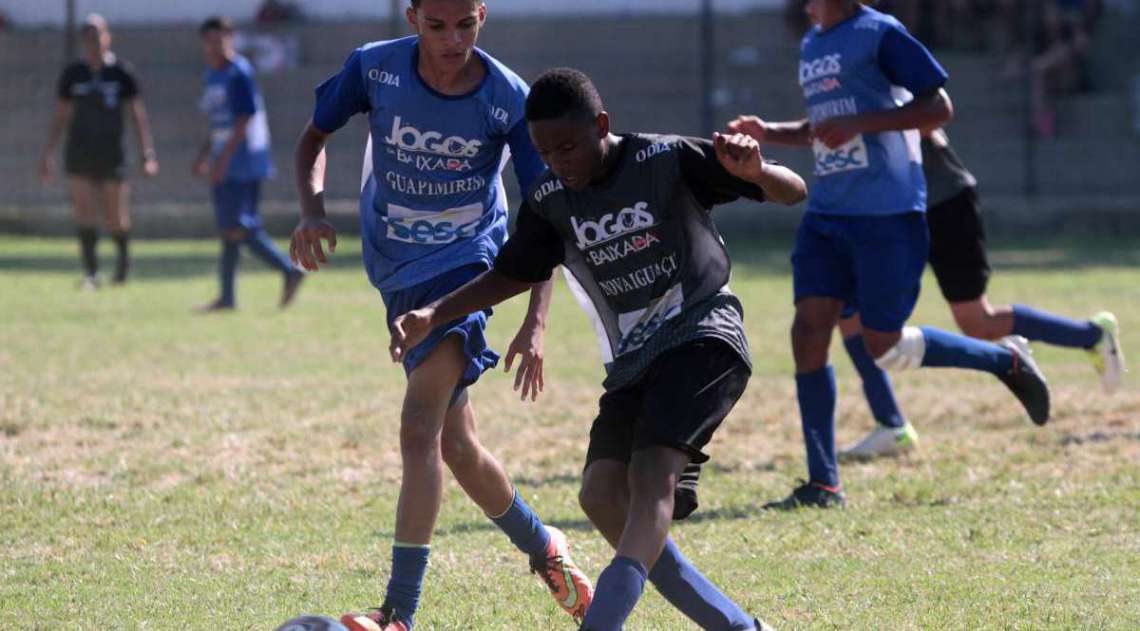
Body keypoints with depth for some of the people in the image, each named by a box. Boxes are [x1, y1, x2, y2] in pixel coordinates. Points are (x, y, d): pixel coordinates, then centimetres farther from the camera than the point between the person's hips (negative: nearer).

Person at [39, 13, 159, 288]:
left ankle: (123, 255, 34)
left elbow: (137, 114, -2)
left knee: (115, 220, 3)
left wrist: (148, 153, -9)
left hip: (111, 156, -1)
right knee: (84, 214, -9)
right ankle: (90, 273, -3)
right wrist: (48, 154, 5)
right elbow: (61, 116, 9)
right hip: (79, 155, 1)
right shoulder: (72, 74, 3)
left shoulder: (122, 73, -3)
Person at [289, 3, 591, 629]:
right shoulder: (375, 68, -12)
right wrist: (312, 209, -14)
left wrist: (536, 323, -18)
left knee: (419, 426, -21)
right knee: (455, 442, 13)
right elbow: (314, 137, 6)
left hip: (467, 263, -4)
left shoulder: (509, 98, -16)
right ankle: (543, 548, 39)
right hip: (398, 272, 4)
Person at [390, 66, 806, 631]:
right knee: (602, 496, -10)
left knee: (651, 474, -26)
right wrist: (433, 316, 7)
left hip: (702, 337, -7)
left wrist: (754, 171, -34)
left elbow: (793, 192, -10)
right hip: (632, 363, 7)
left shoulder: (666, 161, -11)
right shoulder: (550, 199, 4)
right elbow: (515, 273, 20)